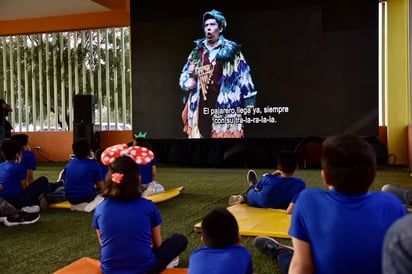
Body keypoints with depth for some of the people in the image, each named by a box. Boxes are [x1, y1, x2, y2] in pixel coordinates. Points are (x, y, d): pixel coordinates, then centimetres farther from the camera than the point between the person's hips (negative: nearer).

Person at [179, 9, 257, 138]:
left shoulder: (232, 51, 6)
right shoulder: (197, 52, 16)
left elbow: (243, 76, 3)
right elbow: (183, 79, 18)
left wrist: (248, 101, -2)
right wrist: (191, 76, -5)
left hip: (225, 106, -3)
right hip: (200, 106, 3)